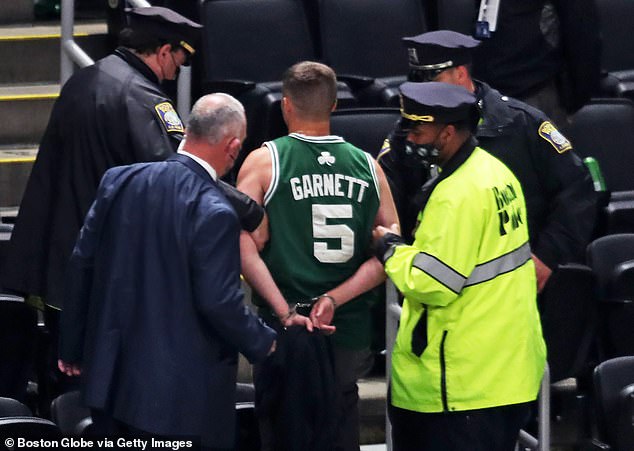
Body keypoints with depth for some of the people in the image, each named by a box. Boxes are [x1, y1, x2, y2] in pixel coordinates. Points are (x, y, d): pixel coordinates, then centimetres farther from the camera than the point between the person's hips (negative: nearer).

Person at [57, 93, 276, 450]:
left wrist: (73, 348, 15)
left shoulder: (119, 181, -1)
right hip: (179, 389, -6)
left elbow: (82, 266, 5)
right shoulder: (214, 213, -20)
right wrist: (263, 342, 0)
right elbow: (219, 301, -19)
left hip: (109, 377, 6)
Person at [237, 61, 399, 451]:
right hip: (351, 330, 3)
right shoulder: (367, 166, 4)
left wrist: (286, 313, -16)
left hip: (286, 331, -3)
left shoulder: (263, 162, -4)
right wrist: (333, 300, -9)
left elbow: (247, 249, -14)